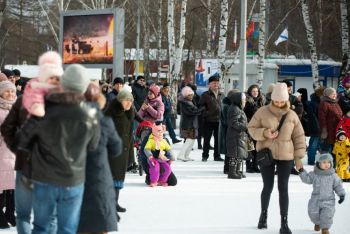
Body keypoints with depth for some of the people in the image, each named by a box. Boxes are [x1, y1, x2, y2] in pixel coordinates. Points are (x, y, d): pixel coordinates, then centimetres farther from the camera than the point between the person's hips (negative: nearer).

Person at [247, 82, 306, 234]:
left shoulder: (292, 115, -2)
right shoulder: (263, 112, -5)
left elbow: (299, 137, 5)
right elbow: (251, 128, 1)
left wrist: (298, 157, 2)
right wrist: (264, 133, -19)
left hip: (285, 157, 0)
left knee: (283, 189, 1)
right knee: (268, 187, 8)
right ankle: (263, 214, 32)